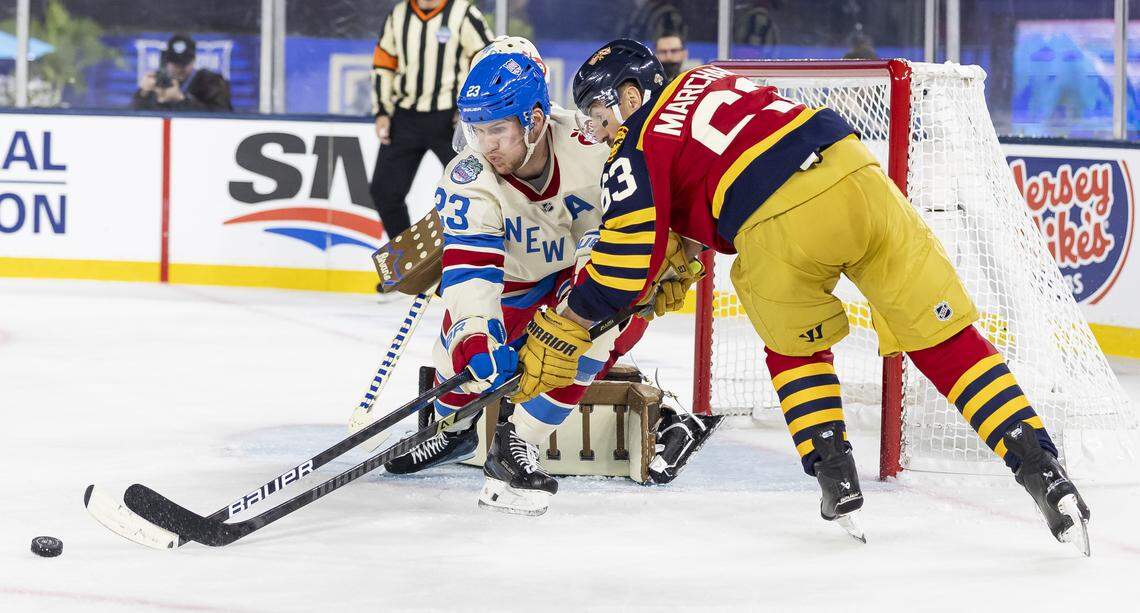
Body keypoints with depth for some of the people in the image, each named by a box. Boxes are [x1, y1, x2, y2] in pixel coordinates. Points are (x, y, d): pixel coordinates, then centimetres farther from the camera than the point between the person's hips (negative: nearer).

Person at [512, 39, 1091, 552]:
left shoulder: (636, 151, 11)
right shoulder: (706, 79, 31)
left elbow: (628, 254, 5)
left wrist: (564, 329, 14)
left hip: (781, 231, -5)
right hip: (857, 174, 5)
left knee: (795, 348, 25)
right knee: (945, 340, 8)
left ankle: (837, 481, 16)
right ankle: (1042, 471, 0)